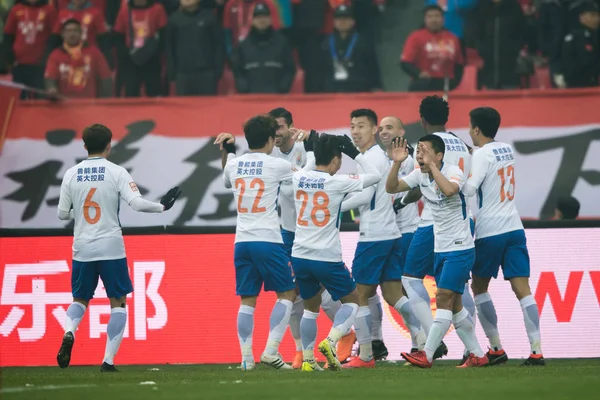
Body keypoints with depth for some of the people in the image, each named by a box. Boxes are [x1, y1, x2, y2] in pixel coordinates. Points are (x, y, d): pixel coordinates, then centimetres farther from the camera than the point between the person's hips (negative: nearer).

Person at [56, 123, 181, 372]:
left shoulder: (71, 174, 2)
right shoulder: (117, 172, -7)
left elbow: (62, 214, 6)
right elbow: (137, 203, -15)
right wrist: (162, 206, 2)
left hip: (82, 249, 3)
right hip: (111, 248, -3)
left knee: (80, 299, 17)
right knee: (118, 303, 8)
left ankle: (69, 332, -15)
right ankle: (108, 360, 0)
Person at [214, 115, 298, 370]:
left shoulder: (233, 164, 8)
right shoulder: (277, 165, -6)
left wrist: (228, 151, 34)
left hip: (241, 241, 5)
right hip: (268, 241, -5)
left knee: (247, 299, 8)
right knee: (287, 293, 6)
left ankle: (246, 357, 2)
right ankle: (271, 350, -6)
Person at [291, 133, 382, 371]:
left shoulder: (298, 178, 1)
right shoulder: (337, 183, -12)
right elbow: (375, 176, -2)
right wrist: (355, 153, 3)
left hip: (300, 256, 5)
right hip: (327, 258, -5)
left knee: (311, 307, 21)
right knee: (352, 300, 14)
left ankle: (307, 359, 14)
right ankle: (330, 341, -8)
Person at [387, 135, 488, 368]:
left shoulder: (454, 172, -16)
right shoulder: (420, 176, 4)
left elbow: (449, 190, -37)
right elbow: (391, 188, 0)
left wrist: (431, 165, -31)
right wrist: (397, 163, -15)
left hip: (460, 248, -8)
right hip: (440, 250, 8)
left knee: (444, 299, -12)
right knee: (454, 305, 8)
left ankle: (427, 355, -13)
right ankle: (477, 355, 16)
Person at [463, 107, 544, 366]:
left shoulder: (482, 154, -12)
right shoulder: (507, 150, 12)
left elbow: (469, 188, -22)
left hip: (490, 232, -6)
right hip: (514, 228, 6)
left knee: (479, 287, 11)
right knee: (522, 289, -1)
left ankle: (496, 348, 7)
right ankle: (536, 351, -11)